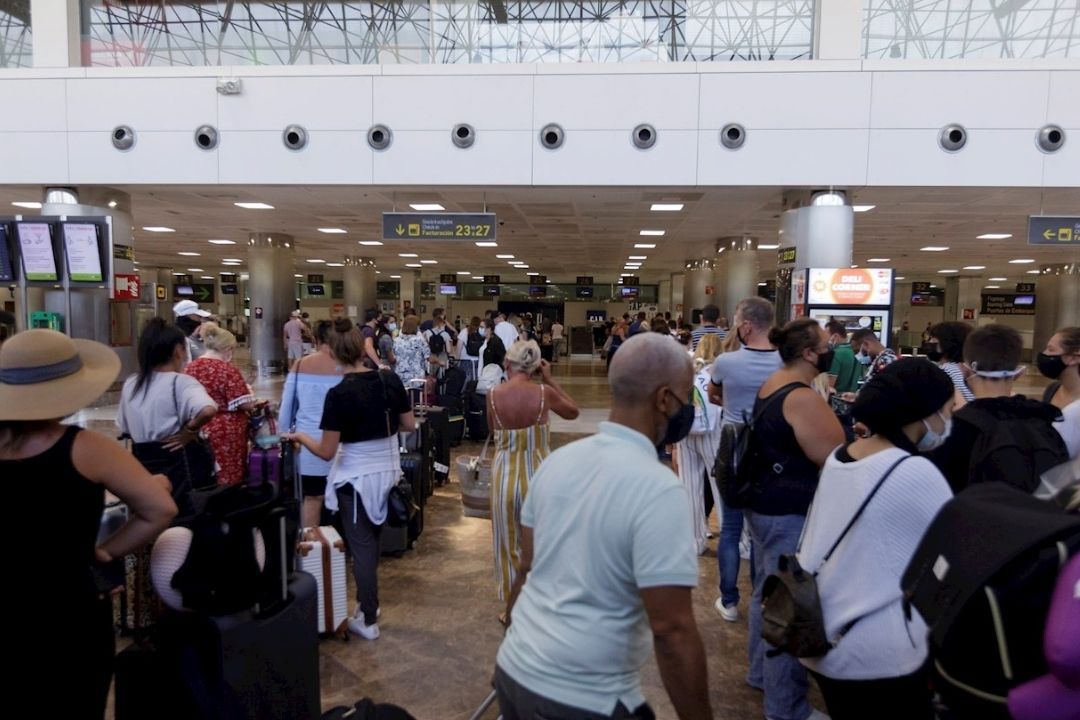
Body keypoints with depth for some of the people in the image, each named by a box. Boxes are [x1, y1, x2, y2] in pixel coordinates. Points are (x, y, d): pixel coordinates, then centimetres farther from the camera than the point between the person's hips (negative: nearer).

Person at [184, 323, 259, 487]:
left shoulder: (189, 368, 5)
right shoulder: (227, 370, -14)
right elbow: (245, 404, -15)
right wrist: (254, 401, 6)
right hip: (226, 434, -6)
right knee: (228, 481, 4)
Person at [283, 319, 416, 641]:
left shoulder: (339, 394, -20)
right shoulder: (391, 379, -7)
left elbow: (326, 451, -15)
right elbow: (410, 426, 2)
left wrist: (299, 436, 2)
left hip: (356, 475, -5)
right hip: (387, 470, 5)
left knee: (361, 546, 7)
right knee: (372, 540, 22)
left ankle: (368, 621, 18)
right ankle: (368, 603, 37)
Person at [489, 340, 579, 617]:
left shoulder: (493, 394, -7)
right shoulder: (544, 393, -10)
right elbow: (573, 412, 9)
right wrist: (550, 380, 9)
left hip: (505, 474, 1)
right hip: (538, 474, 0)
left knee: (509, 544, 16)